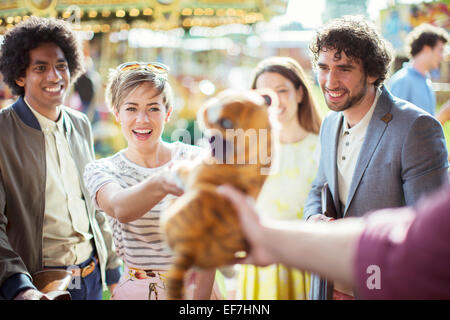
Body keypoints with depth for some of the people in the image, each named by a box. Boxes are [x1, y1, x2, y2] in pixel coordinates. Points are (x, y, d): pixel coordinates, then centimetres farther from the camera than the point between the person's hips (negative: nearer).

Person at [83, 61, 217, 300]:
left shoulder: (195, 160, -7)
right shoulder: (100, 171, -8)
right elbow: (119, 208, -31)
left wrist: (200, 297, -18)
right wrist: (159, 184, -51)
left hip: (195, 288, 0)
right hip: (135, 291, 0)